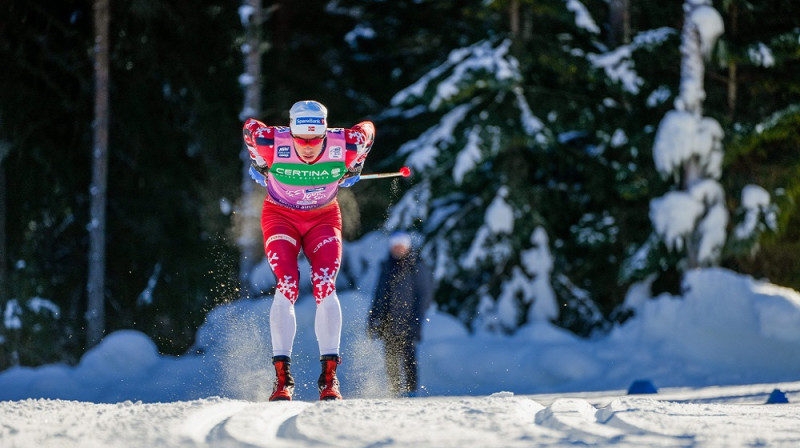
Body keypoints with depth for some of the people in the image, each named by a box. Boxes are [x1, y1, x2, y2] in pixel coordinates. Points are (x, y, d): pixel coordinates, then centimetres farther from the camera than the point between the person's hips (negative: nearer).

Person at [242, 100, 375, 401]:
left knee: (325, 287, -20)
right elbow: (250, 127, -3)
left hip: (323, 218, 1)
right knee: (286, 288, -21)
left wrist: (354, 169, 14)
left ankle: (329, 376, -18)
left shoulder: (345, 146, -25)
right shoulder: (272, 144, -27)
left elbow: (367, 130, -1)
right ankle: (282, 377, -19)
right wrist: (258, 163, 13)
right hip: (281, 217, -1)